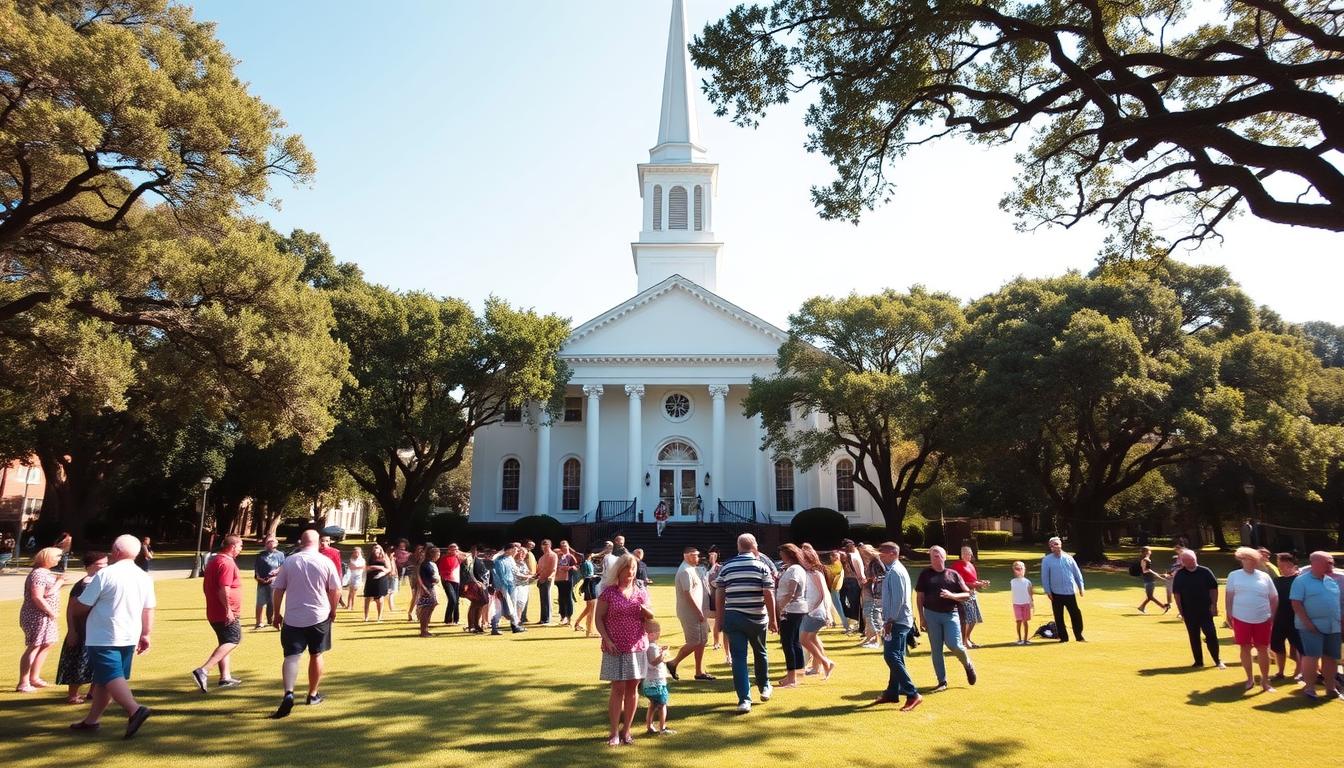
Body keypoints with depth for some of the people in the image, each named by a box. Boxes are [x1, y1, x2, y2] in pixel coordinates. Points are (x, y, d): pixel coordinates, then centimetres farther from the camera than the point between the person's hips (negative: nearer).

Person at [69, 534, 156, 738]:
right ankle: (92, 720, 26)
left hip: (103, 637, -7)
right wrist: (146, 635, 15)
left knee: (110, 677, -9)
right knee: (103, 678, 18)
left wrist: (78, 616, 16)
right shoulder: (145, 578, 5)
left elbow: (81, 607, -6)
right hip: (130, 637, 7)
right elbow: (148, 610, 8)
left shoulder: (105, 574, -13)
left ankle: (135, 709, -28)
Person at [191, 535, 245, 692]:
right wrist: (228, 609, -23)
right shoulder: (227, 563, -16)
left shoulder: (213, 560, 16)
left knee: (225, 643, 16)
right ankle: (203, 670, -19)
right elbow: (224, 589, -24)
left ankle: (225, 677, 18)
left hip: (213, 612, 10)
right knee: (233, 640, -9)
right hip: (226, 613, -10)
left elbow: (206, 586, 23)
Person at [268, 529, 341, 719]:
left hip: (293, 618, 0)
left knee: (291, 656, 0)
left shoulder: (289, 561, -1)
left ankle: (288, 693, -21)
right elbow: (336, 590, -3)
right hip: (319, 617, 0)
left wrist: (277, 614, 11)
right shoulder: (326, 561, -5)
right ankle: (313, 695, 25)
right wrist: (332, 611, 12)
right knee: (316, 655, 14)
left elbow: (278, 589, 1)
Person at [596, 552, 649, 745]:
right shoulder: (608, 592, -2)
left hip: (637, 647, 3)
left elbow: (650, 620, 12)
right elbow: (599, 618, -2)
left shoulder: (641, 593, 7)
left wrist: (647, 612, -11)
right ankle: (614, 732, 5)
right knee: (618, 688, -3)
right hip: (615, 648, -3)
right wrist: (607, 640, -13)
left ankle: (626, 730, 18)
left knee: (632, 688, 7)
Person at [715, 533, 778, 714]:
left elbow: (719, 595, 3)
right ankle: (764, 687, 37)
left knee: (738, 658, 2)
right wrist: (772, 619, -1)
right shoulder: (761, 566, -4)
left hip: (733, 618, 1)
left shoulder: (726, 567, 3)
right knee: (760, 653, 20)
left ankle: (744, 699, -2)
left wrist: (721, 619, 11)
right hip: (757, 618, -1)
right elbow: (769, 595, -9)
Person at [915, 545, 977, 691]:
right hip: (931, 615, 1)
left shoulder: (953, 575, 5)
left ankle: (968, 664, 19)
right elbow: (919, 597, 6)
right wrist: (921, 618, 1)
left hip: (951, 614, -1)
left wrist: (951, 595, -14)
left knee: (954, 645, -13)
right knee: (936, 649, 3)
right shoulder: (925, 574, 5)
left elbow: (967, 595, 4)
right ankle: (942, 682, 13)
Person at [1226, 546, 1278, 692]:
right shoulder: (1234, 575, -1)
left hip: (1262, 620, 1)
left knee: (1263, 649, 7)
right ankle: (1250, 678, 22)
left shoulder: (1264, 576, 3)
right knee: (1245, 648, 8)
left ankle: (1265, 680, 19)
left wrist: (1272, 616, 4)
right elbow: (1229, 596, 1)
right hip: (1241, 619, -1)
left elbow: (1274, 598, 9)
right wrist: (1229, 615, -2)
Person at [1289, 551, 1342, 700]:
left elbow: (1338, 601, 19)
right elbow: (1296, 604, -13)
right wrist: (1307, 622, -19)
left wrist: (1340, 621, 11)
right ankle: (1309, 687, 1)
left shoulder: (1332, 581, 12)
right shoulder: (1302, 580, -8)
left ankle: (1331, 687, 22)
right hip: (1313, 626, -6)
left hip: (1333, 626, 6)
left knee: (1331, 657, 10)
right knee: (1312, 656, -9)